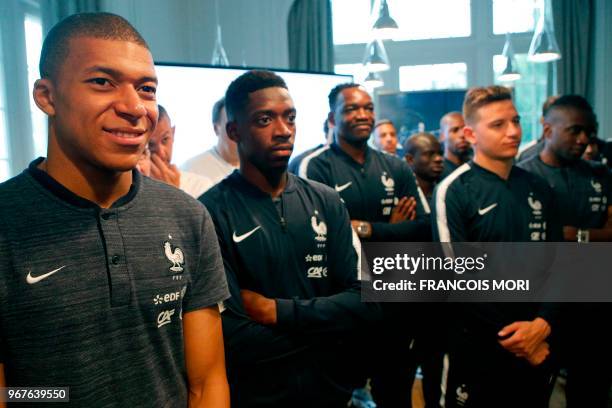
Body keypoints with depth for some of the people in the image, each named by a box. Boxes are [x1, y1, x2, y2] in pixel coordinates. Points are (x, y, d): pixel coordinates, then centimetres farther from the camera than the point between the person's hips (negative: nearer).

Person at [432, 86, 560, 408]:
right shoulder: (453, 191, -12)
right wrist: (509, 336, -12)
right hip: (480, 346, -5)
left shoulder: (538, 188, 6)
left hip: (538, 342, 5)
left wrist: (543, 322, -10)